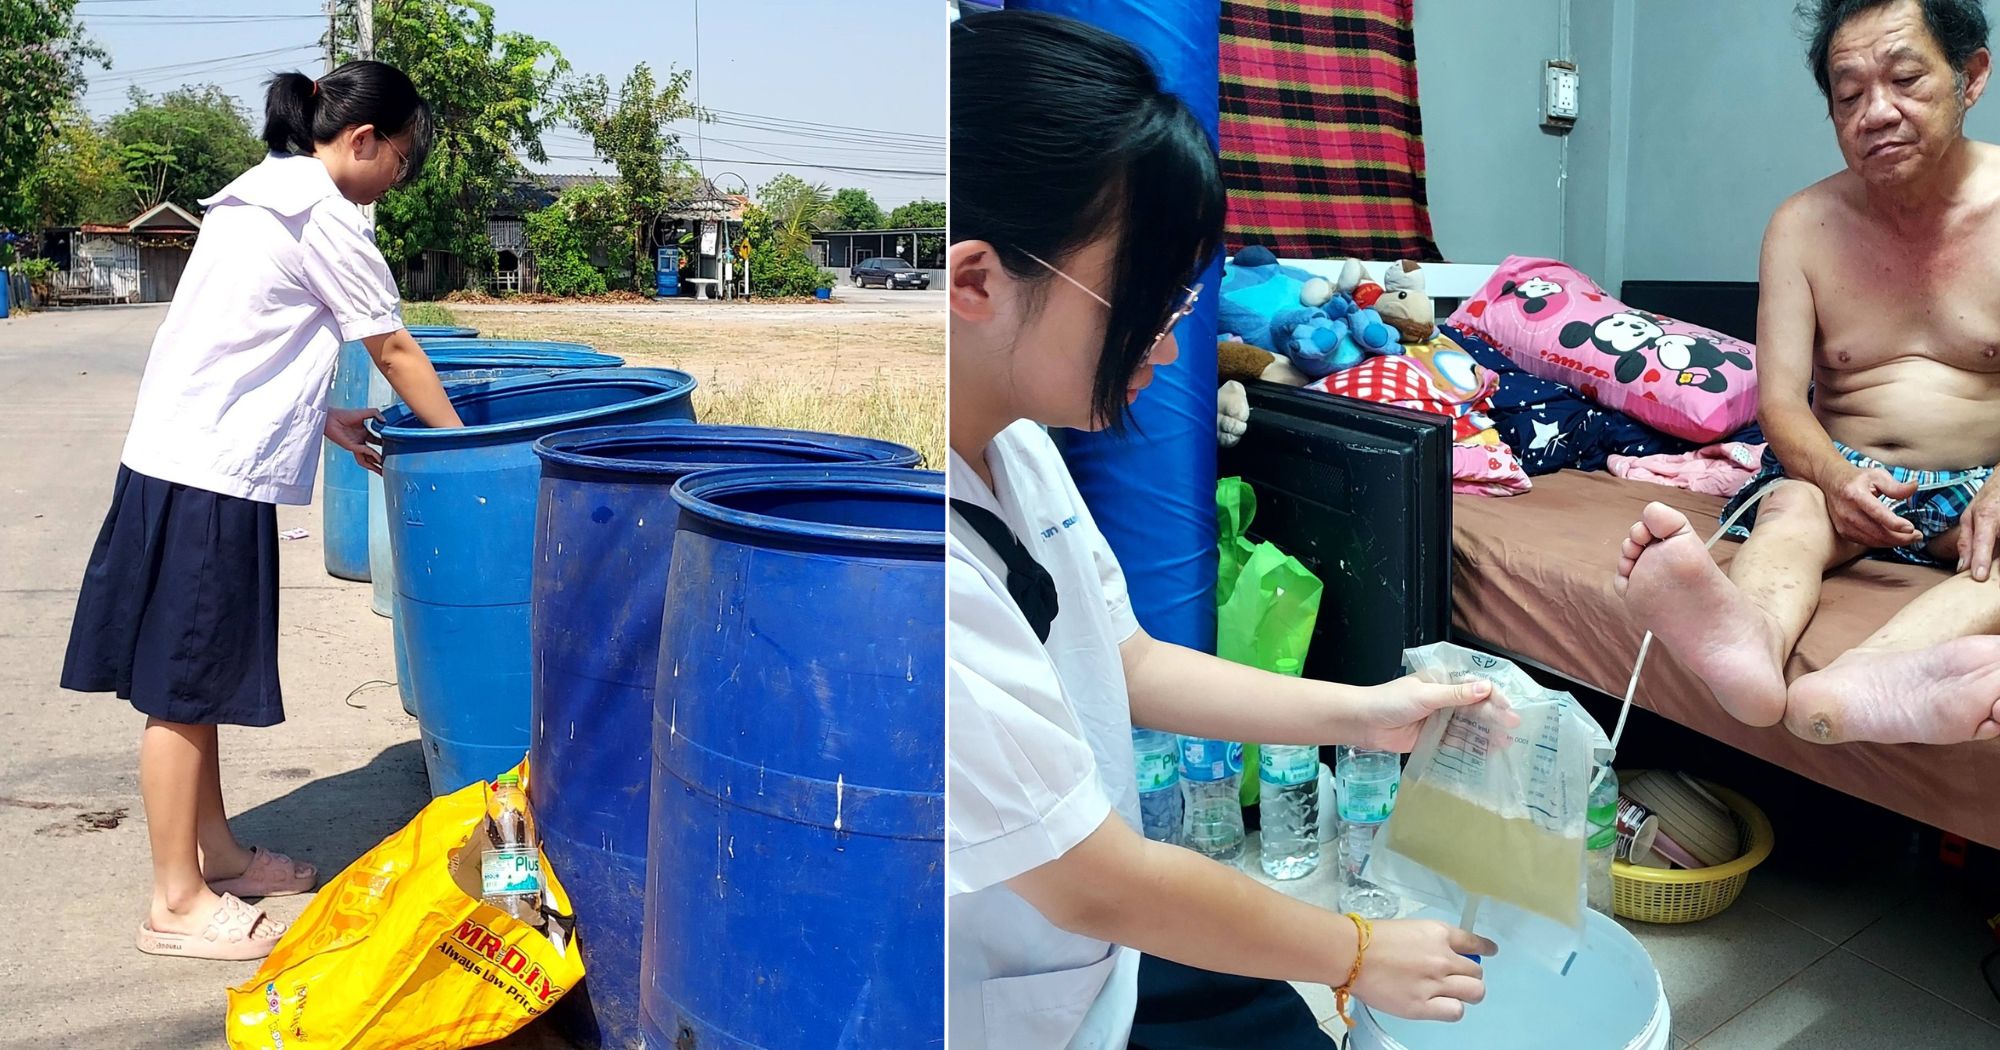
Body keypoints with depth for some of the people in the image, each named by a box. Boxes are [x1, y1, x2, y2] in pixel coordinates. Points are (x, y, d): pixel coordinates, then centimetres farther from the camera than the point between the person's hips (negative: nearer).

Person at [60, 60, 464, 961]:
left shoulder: (259, 200, 17)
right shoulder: (325, 217, -11)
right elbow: (395, 352, -7)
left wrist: (320, 420, 17)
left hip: (181, 460, 10)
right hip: (210, 477, -10)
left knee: (194, 679, 15)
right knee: (185, 686, -3)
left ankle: (215, 854, 27)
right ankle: (177, 904, 7)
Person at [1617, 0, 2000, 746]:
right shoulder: (1803, 224, 2)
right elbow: (1781, 402, -5)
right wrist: (1836, 479, -29)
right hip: (1843, 476, 1)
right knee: (1791, 506, -33)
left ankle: (1860, 682, -67)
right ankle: (1750, 638, -70)